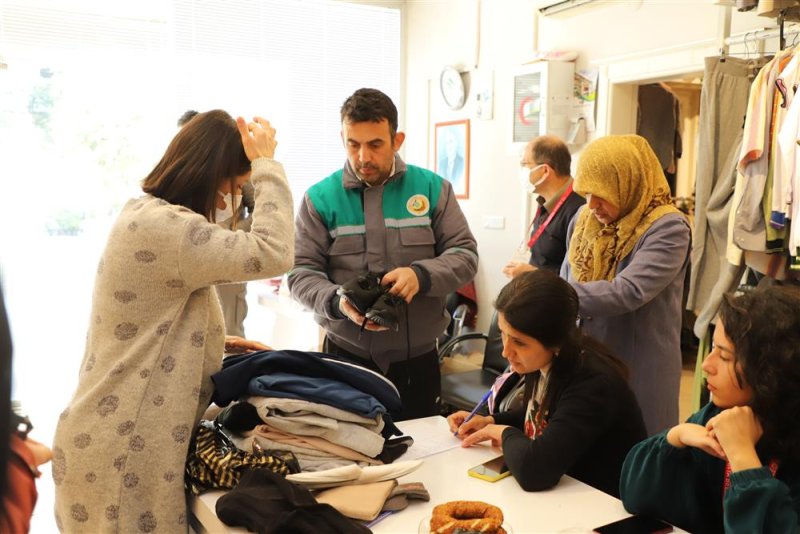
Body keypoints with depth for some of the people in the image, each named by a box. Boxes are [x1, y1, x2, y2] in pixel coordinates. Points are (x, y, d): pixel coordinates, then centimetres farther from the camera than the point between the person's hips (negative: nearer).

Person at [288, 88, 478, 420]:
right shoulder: (321, 198, -1)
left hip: (419, 359, 2)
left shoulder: (432, 188, 2)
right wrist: (337, 302, -22)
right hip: (347, 357, -1)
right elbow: (301, 272, -2)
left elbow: (464, 254, 1)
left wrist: (422, 274, -19)